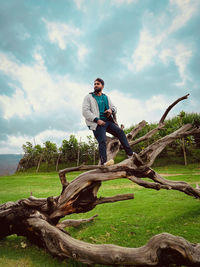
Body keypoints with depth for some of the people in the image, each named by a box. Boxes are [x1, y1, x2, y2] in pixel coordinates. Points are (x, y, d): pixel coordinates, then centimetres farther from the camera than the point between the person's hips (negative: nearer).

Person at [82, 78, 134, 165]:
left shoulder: (106, 97, 21)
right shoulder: (89, 97, 5)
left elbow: (114, 108, 24)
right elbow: (85, 111, -6)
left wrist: (111, 110, -3)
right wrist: (97, 120, -17)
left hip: (108, 121, 5)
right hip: (97, 123, -5)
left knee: (120, 132, -7)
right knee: (102, 141, -19)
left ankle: (130, 154, -3)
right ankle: (104, 162, -19)